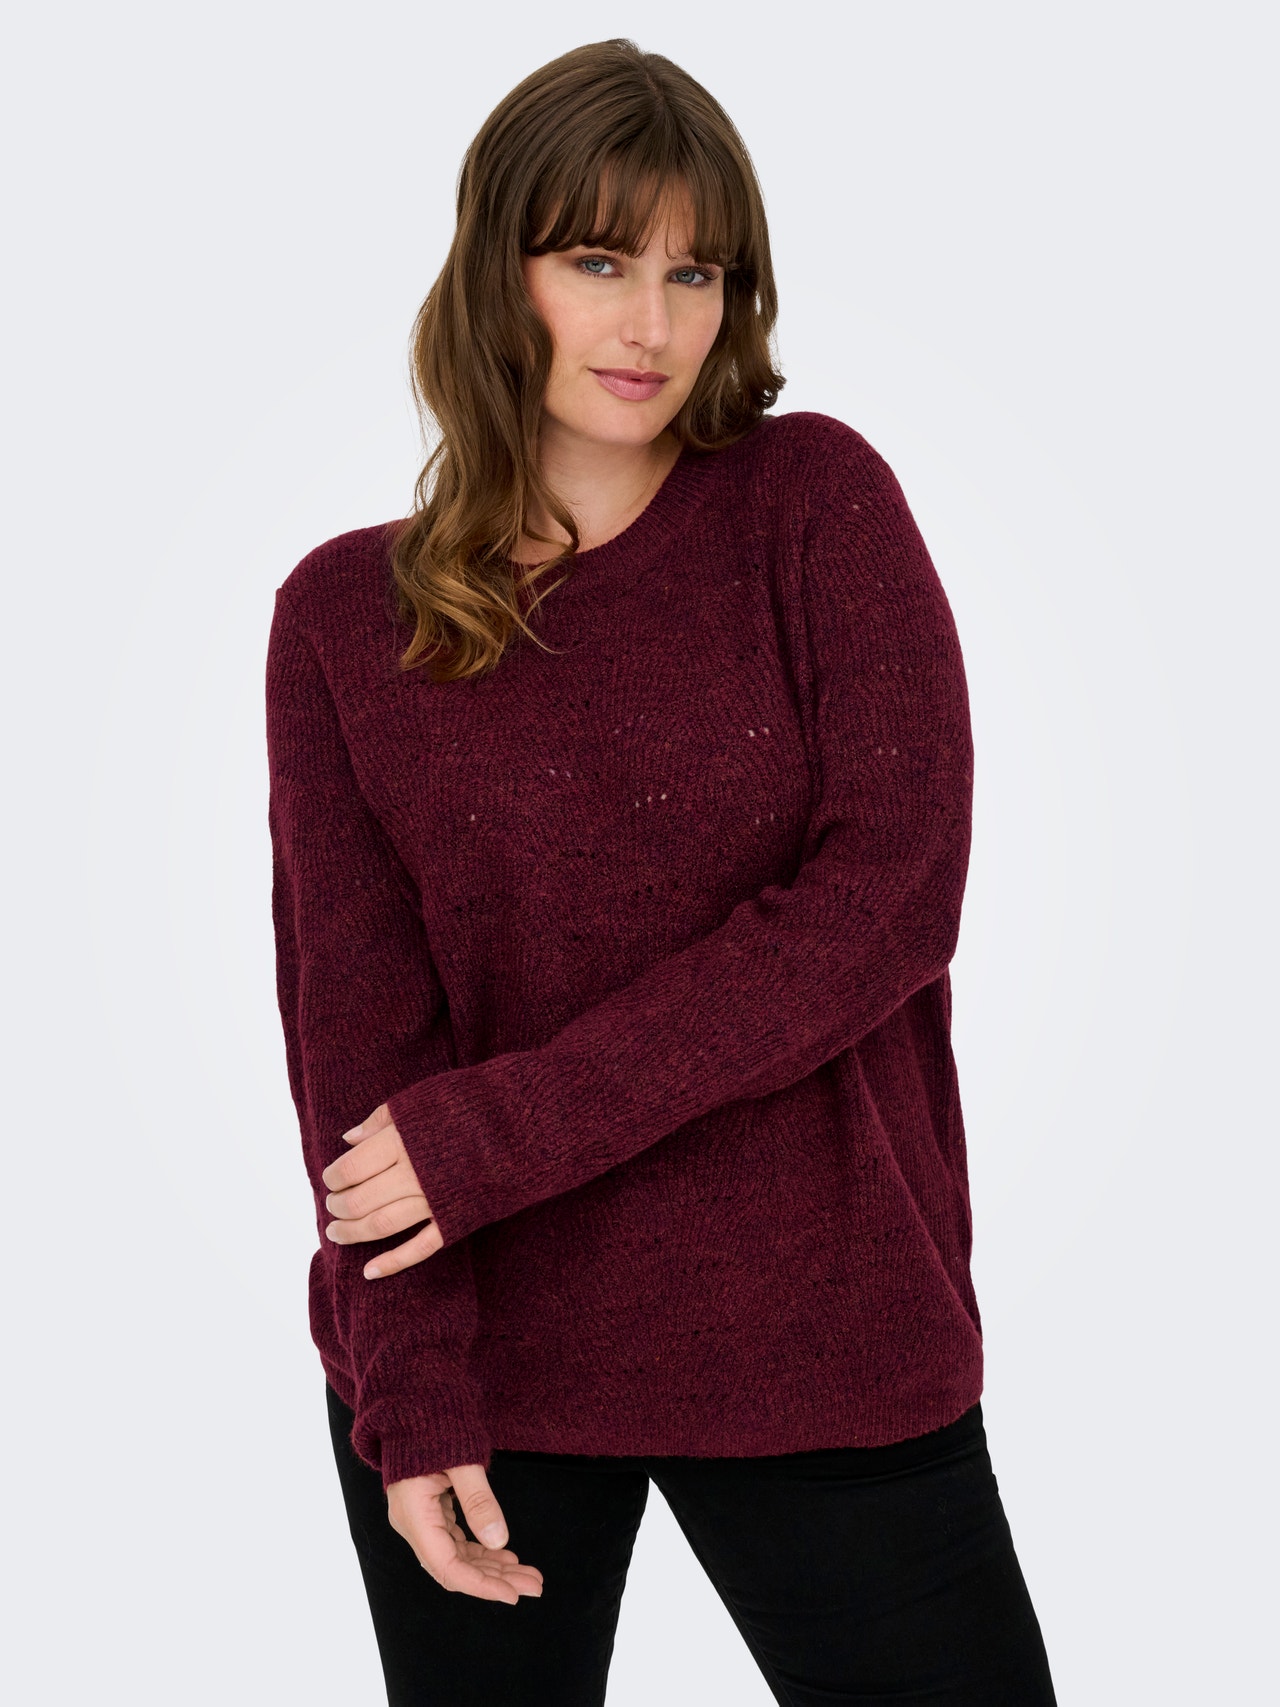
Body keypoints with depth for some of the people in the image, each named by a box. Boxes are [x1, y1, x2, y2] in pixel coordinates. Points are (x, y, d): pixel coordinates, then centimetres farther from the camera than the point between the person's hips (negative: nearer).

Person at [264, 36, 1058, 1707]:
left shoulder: (817, 502, -3)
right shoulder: (343, 616, 1)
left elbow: (894, 892, -13)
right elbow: (353, 1010, -4)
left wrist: (507, 1130, -16)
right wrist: (408, 1387, -15)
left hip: (817, 1337, -1)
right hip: (473, 1350, 1)